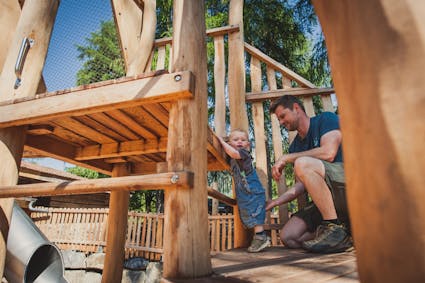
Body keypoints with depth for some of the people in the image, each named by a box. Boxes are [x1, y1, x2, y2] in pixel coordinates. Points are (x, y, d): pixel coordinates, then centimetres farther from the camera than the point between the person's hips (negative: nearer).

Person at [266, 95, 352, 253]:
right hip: (325, 200, 7)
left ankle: (335, 229, -20)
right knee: (288, 237, -7)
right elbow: (302, 184, 13)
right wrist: (274, 202, 3)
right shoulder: (295, 146, 16)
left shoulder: (326, 119, -1)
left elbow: (328, 153, -21)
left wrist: (286, 158, -13)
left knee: (302, 164, -31)